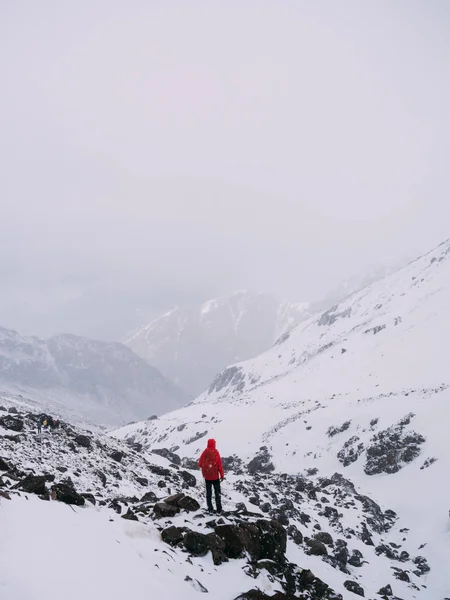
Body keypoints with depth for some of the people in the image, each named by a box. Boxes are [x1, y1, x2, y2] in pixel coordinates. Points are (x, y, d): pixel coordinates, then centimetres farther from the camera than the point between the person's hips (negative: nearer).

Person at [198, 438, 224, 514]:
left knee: (209, 493, 13)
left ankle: (210, 509, 12)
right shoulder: (216, 452, -13)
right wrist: (222, 475, -3)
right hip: (215, 476, -1)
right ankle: (219, 509, 7)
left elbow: (200, 464, -3)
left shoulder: (205, 452, -8)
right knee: (217, 493, 9)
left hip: (207, 476, 2)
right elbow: (220, 464, -11)